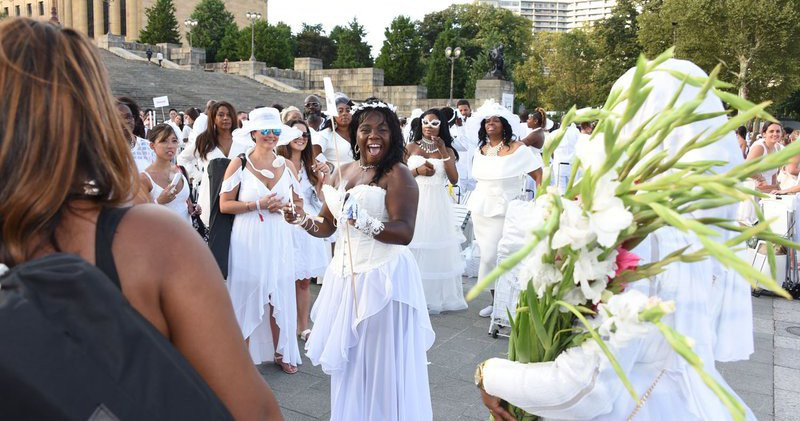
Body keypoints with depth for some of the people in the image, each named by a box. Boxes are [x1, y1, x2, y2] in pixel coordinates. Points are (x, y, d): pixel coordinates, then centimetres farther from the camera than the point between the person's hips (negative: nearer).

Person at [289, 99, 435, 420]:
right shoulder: (343, 172, 13)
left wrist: (366, 224, -35)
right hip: (344, 276, 7)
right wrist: (302, 220, -1)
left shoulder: (397, 174, -8)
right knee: (348, 363, 17)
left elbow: (404, 233, -20)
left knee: (381, 366, 2)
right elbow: (327, 226, 19)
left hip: (382, 276, -7)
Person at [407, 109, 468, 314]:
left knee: (437, 248, 3)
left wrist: (443, 152, -10)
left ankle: (438, 296, 13)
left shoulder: (447, 150, 7)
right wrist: (417, 170, -12)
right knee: (415, 249, 0)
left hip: (438, 204, 0)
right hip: (415, 201, 0)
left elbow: (454, 179, -6)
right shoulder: (411, 147, 7)